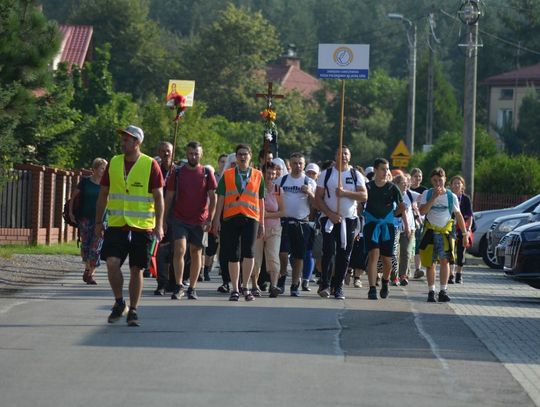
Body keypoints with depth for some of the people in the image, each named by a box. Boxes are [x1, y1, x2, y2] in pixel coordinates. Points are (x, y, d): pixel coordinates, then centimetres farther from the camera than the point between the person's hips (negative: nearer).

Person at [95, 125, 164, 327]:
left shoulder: (151, 165, -3)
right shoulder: (113, 163, 7)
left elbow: (158, 197, -2)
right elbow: (103, 194, 13)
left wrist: (159, 225, -9)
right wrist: (98, 221, 9)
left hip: (142, 226, -2)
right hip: (116, 225, 2)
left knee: (136, 269, 2)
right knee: (112, 263, -13)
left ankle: (133, 311, 13)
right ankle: (119, 303, 8)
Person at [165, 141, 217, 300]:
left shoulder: (207, 174, 2)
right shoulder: (177, 173, 2)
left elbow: (213, 197, 1)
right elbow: (169, 197, 7)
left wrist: (210, 219, -9)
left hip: (199, 221, 1)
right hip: (179, 220, -1)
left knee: (196, 253, 7)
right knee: (179, 250, -15)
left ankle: (192, 288, 16)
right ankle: (178, 286, -10)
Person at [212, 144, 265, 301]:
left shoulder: (258, 176, 12)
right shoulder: (227, 175, 10)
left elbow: (261, 200, 14)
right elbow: (220, 198, 9)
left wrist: (262, 223, 11)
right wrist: (217, 219, 2)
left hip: (250, 218, -1)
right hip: (230, 218, 1)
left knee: (248, 252, -15)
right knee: (233, 255, 3)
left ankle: (245, 287, -2)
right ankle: (235, 289, 14)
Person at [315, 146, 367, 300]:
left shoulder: (356, 175, 7)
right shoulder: (326, 174, 5)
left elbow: (364, 196, -4)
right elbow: (318, 198, 0)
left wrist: (345, 193, -18)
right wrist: (330, 214, -12)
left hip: (349, 219, 1)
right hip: (329, 218, -1)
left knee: (344, 255, 2)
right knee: (329, 251, -14)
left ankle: (338, 287, 8)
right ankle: (325, 284, -12)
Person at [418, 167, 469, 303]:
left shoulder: (451, 196, 5)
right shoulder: (427, 194, 2)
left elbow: (458, 215, 12)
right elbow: (422, 211, -12)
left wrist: (465, 232, 10)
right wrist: (434, 197, -19)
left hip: (445, 232, -1)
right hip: (430, 232, 1)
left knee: (445, 260, -13)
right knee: (429, 263, 4)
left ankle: (443, 291, -13)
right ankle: (431, 292, 13)